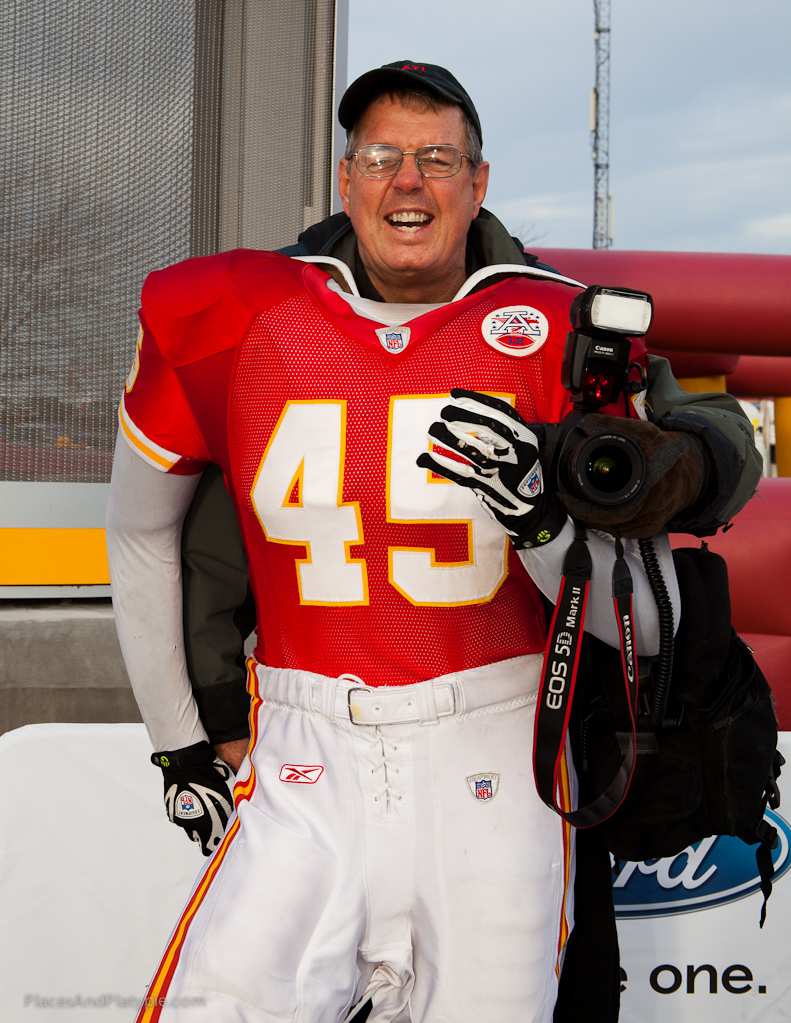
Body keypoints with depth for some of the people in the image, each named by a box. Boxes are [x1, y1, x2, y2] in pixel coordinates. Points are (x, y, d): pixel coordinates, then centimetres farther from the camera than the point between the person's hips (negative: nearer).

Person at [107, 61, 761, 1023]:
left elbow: (646, 623, -1)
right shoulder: (232, 323, 0)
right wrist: (178, 743, 17)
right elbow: (139, 529, 15)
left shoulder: (558, 334, -3)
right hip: (308, 764, 1)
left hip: (492, 757, 0)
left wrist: (541, 517, -21)